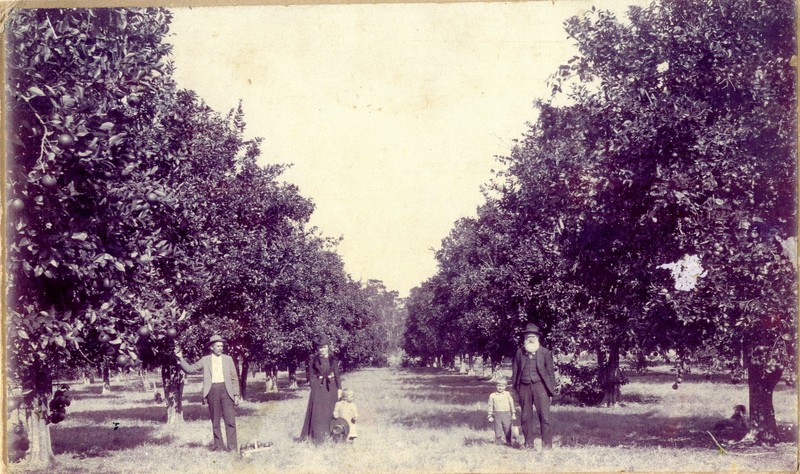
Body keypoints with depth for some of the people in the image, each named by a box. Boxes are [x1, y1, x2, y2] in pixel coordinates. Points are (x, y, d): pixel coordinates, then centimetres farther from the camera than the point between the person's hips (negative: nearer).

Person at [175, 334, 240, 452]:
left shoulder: (228, 359, 11)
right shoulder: (205, 360, 10)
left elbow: (234, 378, 11)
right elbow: (189, 369, 8)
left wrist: (236, 395, 5)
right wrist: (181, 358, -5)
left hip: (226, 390, -1)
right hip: (212, 390, 1)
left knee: (230, 420, -6)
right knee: (215, 421, 4)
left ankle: (233, 447, -5)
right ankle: (218, 445, 12)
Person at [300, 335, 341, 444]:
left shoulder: (333, 359, 8)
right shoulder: (313, 359, 1)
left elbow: (337, 375, 9)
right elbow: (311, 375, 1)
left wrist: (339, 388, 4)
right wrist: (313, 385, -8)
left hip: (331, 387, 3)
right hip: (318, 388, -2)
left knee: (331, 412, 5)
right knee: (318, 411, -4)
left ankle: (330, 434, 14)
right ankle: (318, 436, -1)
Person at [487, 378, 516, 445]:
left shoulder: (507, 394, 6)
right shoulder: (492, 395, 4)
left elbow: (511, 404, 10)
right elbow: (490, 406, 7)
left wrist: (513, 413, 8)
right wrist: (490, 416, 4)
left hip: (506, 414, 0)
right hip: (497, 414, 0)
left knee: (507, 428, 2)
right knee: (498, 429, 2)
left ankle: (508, 441, 13)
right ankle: (499, 441, 11)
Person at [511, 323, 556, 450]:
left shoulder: (545, 353, 4)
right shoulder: (519, 352, 9)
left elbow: (550, 372, 6)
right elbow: (515, 371, 12)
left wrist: (551, 390, 2)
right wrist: (515, 388, 6)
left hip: (540, 386, -2)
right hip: (524, 387, 3)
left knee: (544, 415, -8)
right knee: (526, 417, 5)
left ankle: (547, 445, -4)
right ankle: (528, 444, 12)